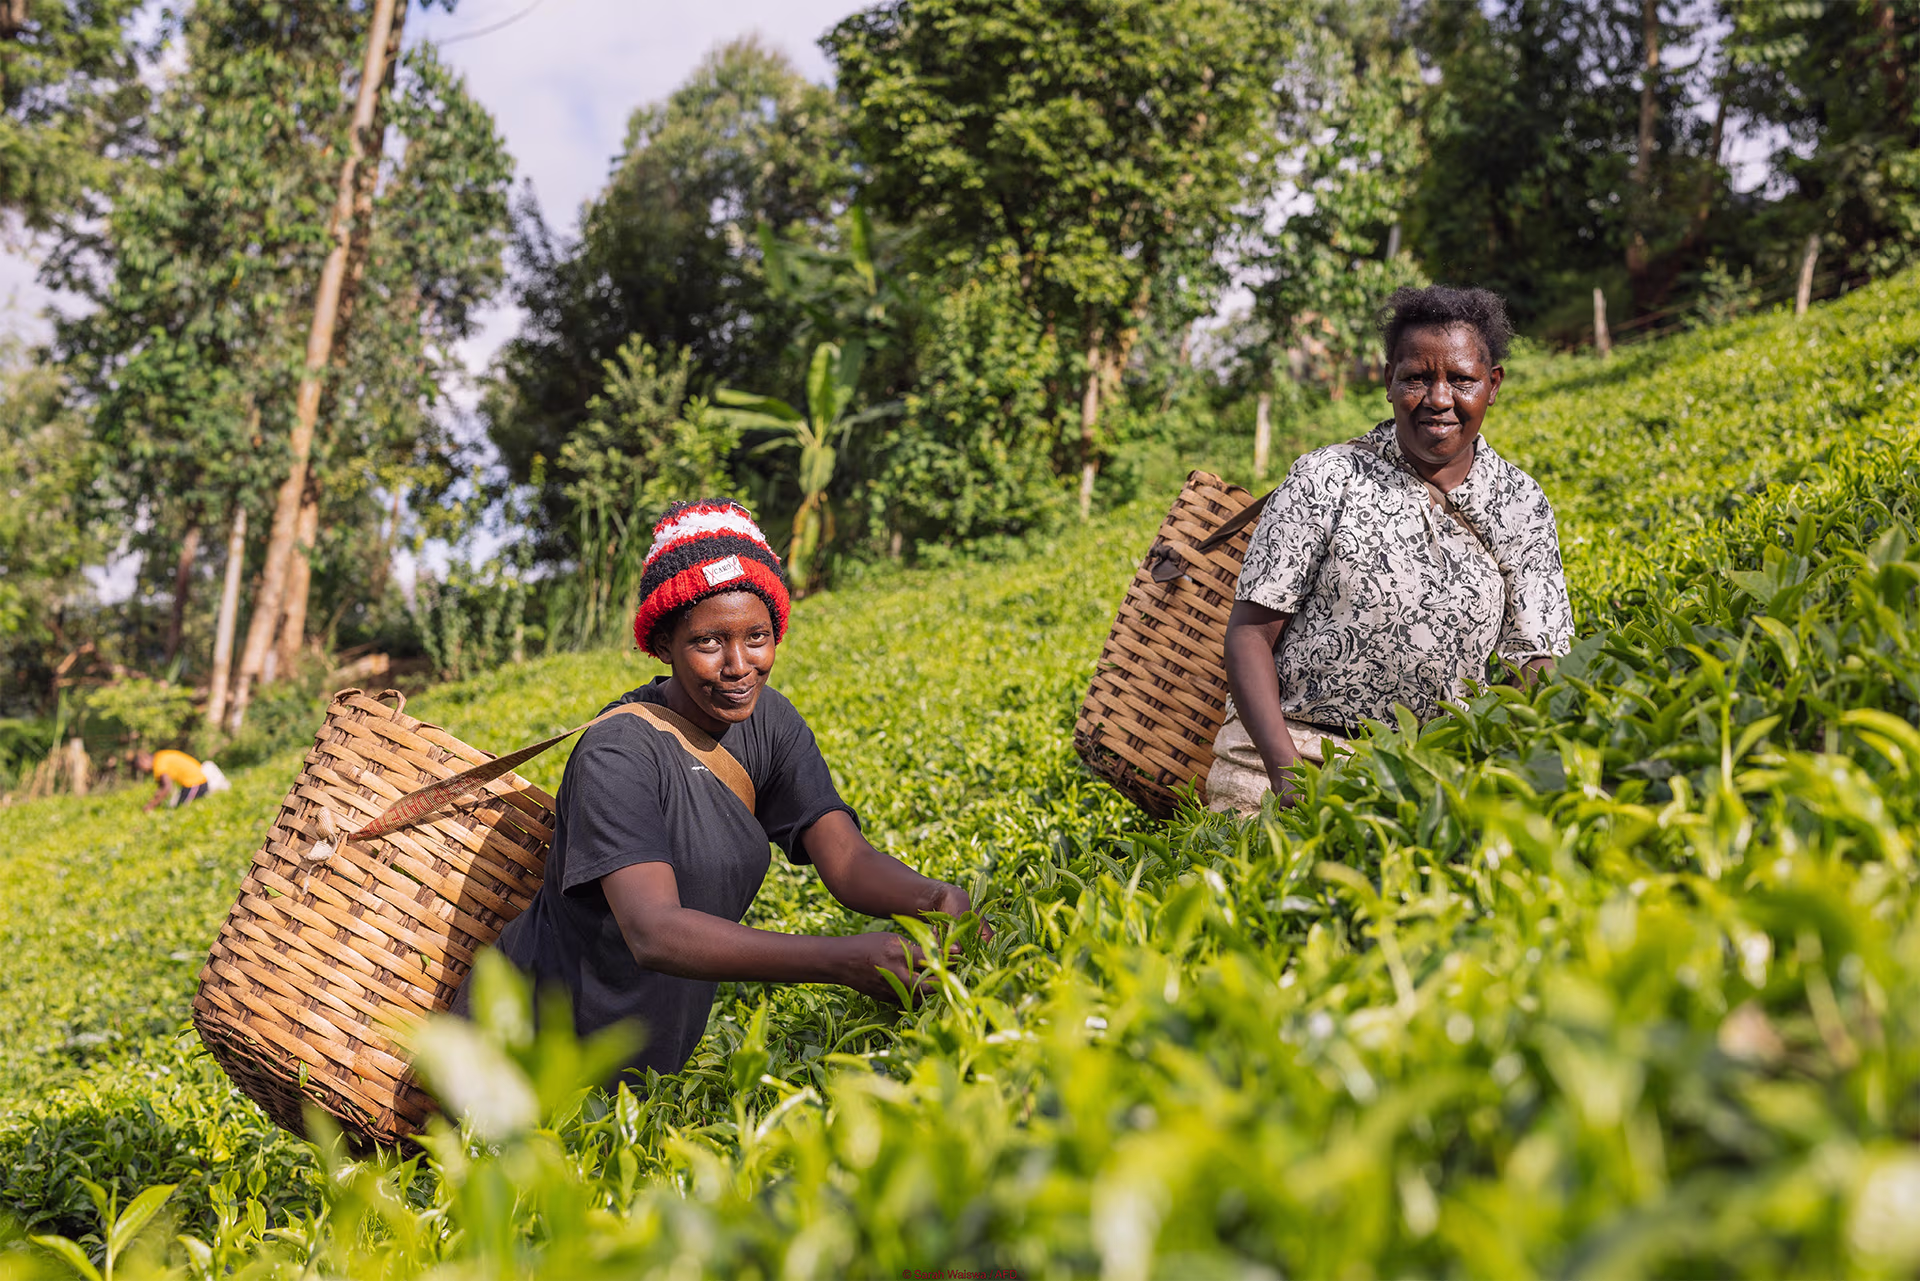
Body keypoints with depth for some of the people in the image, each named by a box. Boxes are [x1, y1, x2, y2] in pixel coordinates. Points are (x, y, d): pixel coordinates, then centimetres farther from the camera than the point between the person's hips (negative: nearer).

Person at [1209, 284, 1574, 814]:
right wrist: (1287, 771, -18)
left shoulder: (1523, 506, 6)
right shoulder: (1328, 478, -4)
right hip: (1285, 752, -3)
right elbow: (1250, 631, -5)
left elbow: (1541, 666, 4)